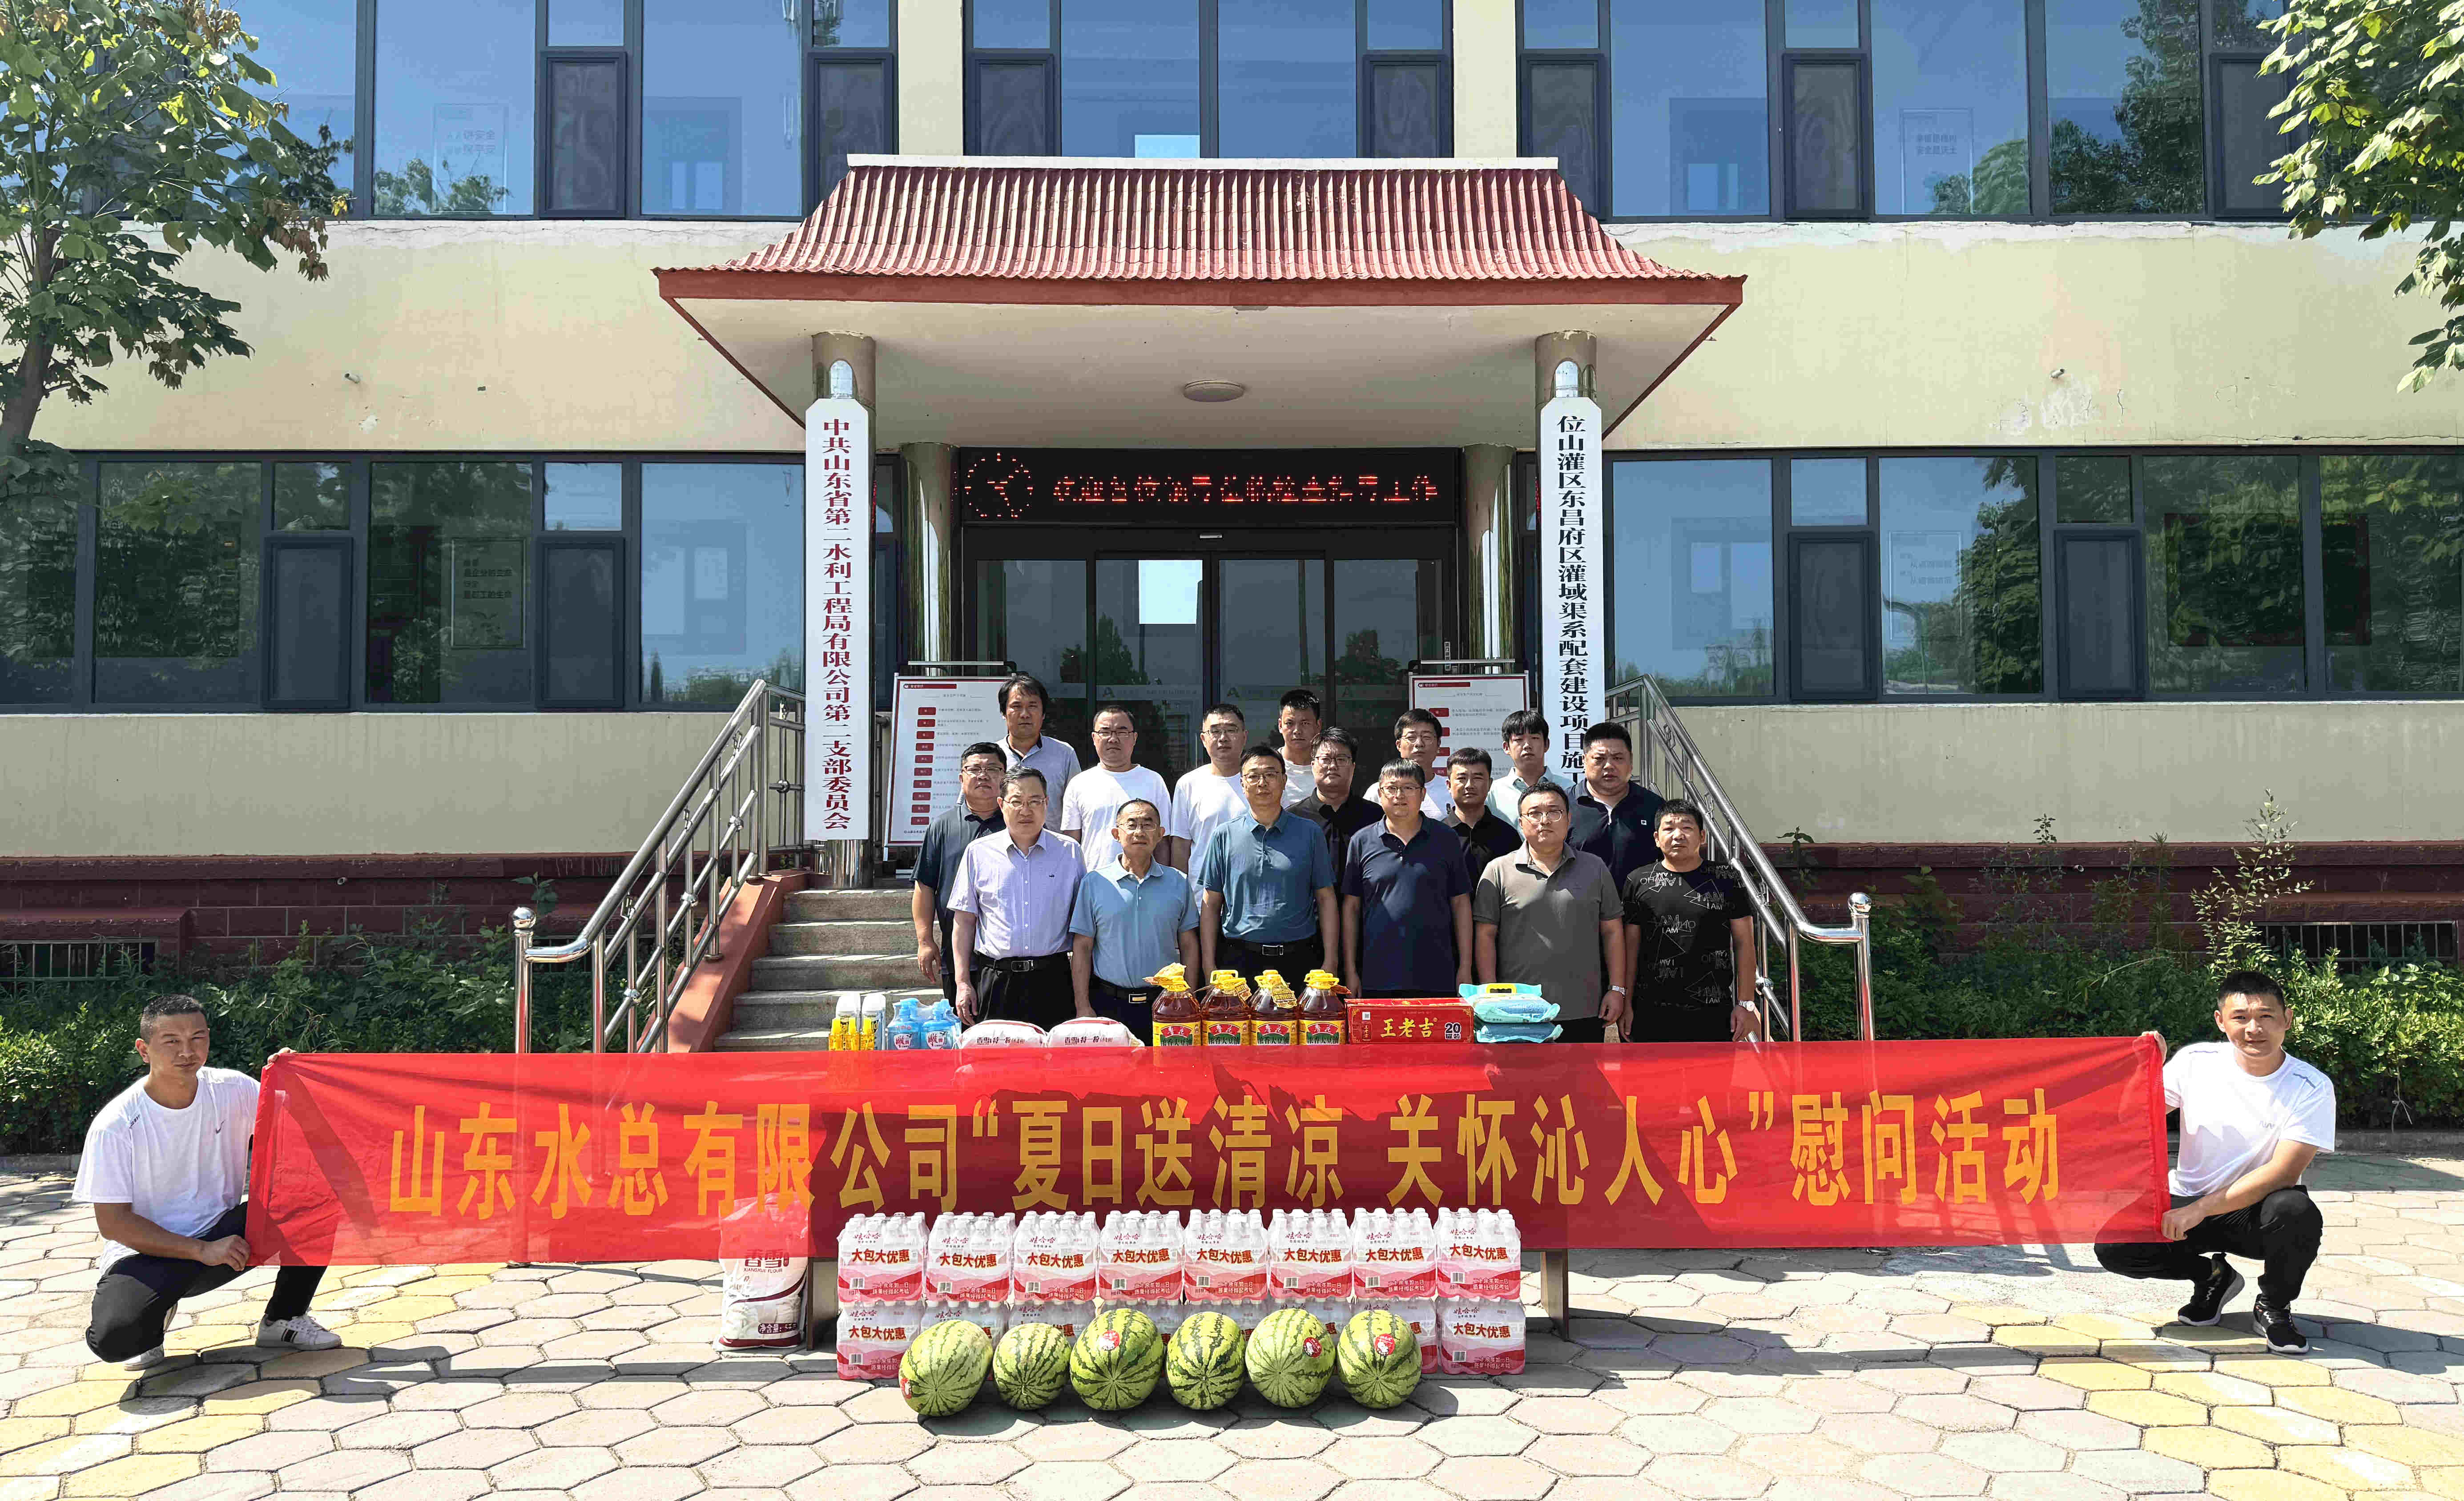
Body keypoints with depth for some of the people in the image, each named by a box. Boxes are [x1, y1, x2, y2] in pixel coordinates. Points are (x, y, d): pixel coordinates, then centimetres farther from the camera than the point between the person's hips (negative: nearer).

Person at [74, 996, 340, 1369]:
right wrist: (203, 1251, -19)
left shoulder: (233, 1090, -5)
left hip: (224, 1234, 3)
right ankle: (158, 1311, 6)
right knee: (112, 1337, -33)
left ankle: (283, 1318, 0)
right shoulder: (114, 1125, -15)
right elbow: (112, 1222, -13)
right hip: (149, 1252, -3)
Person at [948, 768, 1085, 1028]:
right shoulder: (979, 853, 6)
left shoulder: (1069, 853, 7)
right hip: (995, 983, 0)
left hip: (1052, 980, 0)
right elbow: (964, 921, 9)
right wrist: (963, 983, 3)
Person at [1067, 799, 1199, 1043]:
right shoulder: (1094, 883, 3)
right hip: (1109, 1004, -1)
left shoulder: (1179, 883, 7)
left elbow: (1189, 946, 9)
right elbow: (1082, 948, 3)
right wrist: (1083, 1008, -4)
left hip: (1164, 1005, 1)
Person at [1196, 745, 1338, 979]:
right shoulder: (1224, 836, 6)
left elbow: (1326, 899, 6)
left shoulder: (1310, 833, 6)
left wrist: (1329, 963, -2)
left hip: (1298, 960, 0)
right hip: (1239, 960, 0)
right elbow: (1211, 904, 6)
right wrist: (1209, 967, 0)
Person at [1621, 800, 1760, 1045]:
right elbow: (1631, 948, 6)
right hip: (1653, 1015, 0)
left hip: (1715, 1015, 0)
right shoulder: (1638, 882, 3)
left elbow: (1744, 943, 4)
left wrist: (1746, 1004, -1)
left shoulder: (1727, 881, 3)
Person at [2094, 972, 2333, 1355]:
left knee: (2297, 1211, -36)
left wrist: (2199, 1210, -26)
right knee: (2113, 1247, -22)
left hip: (2254, 1211, -2)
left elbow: (2283, 1173, -20)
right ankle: (2211, 1276, 11)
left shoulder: (2311, 1088, -11)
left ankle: (2272, 1306, -3)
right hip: (2187, 1203, 2)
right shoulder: (2196, 1062, -4)